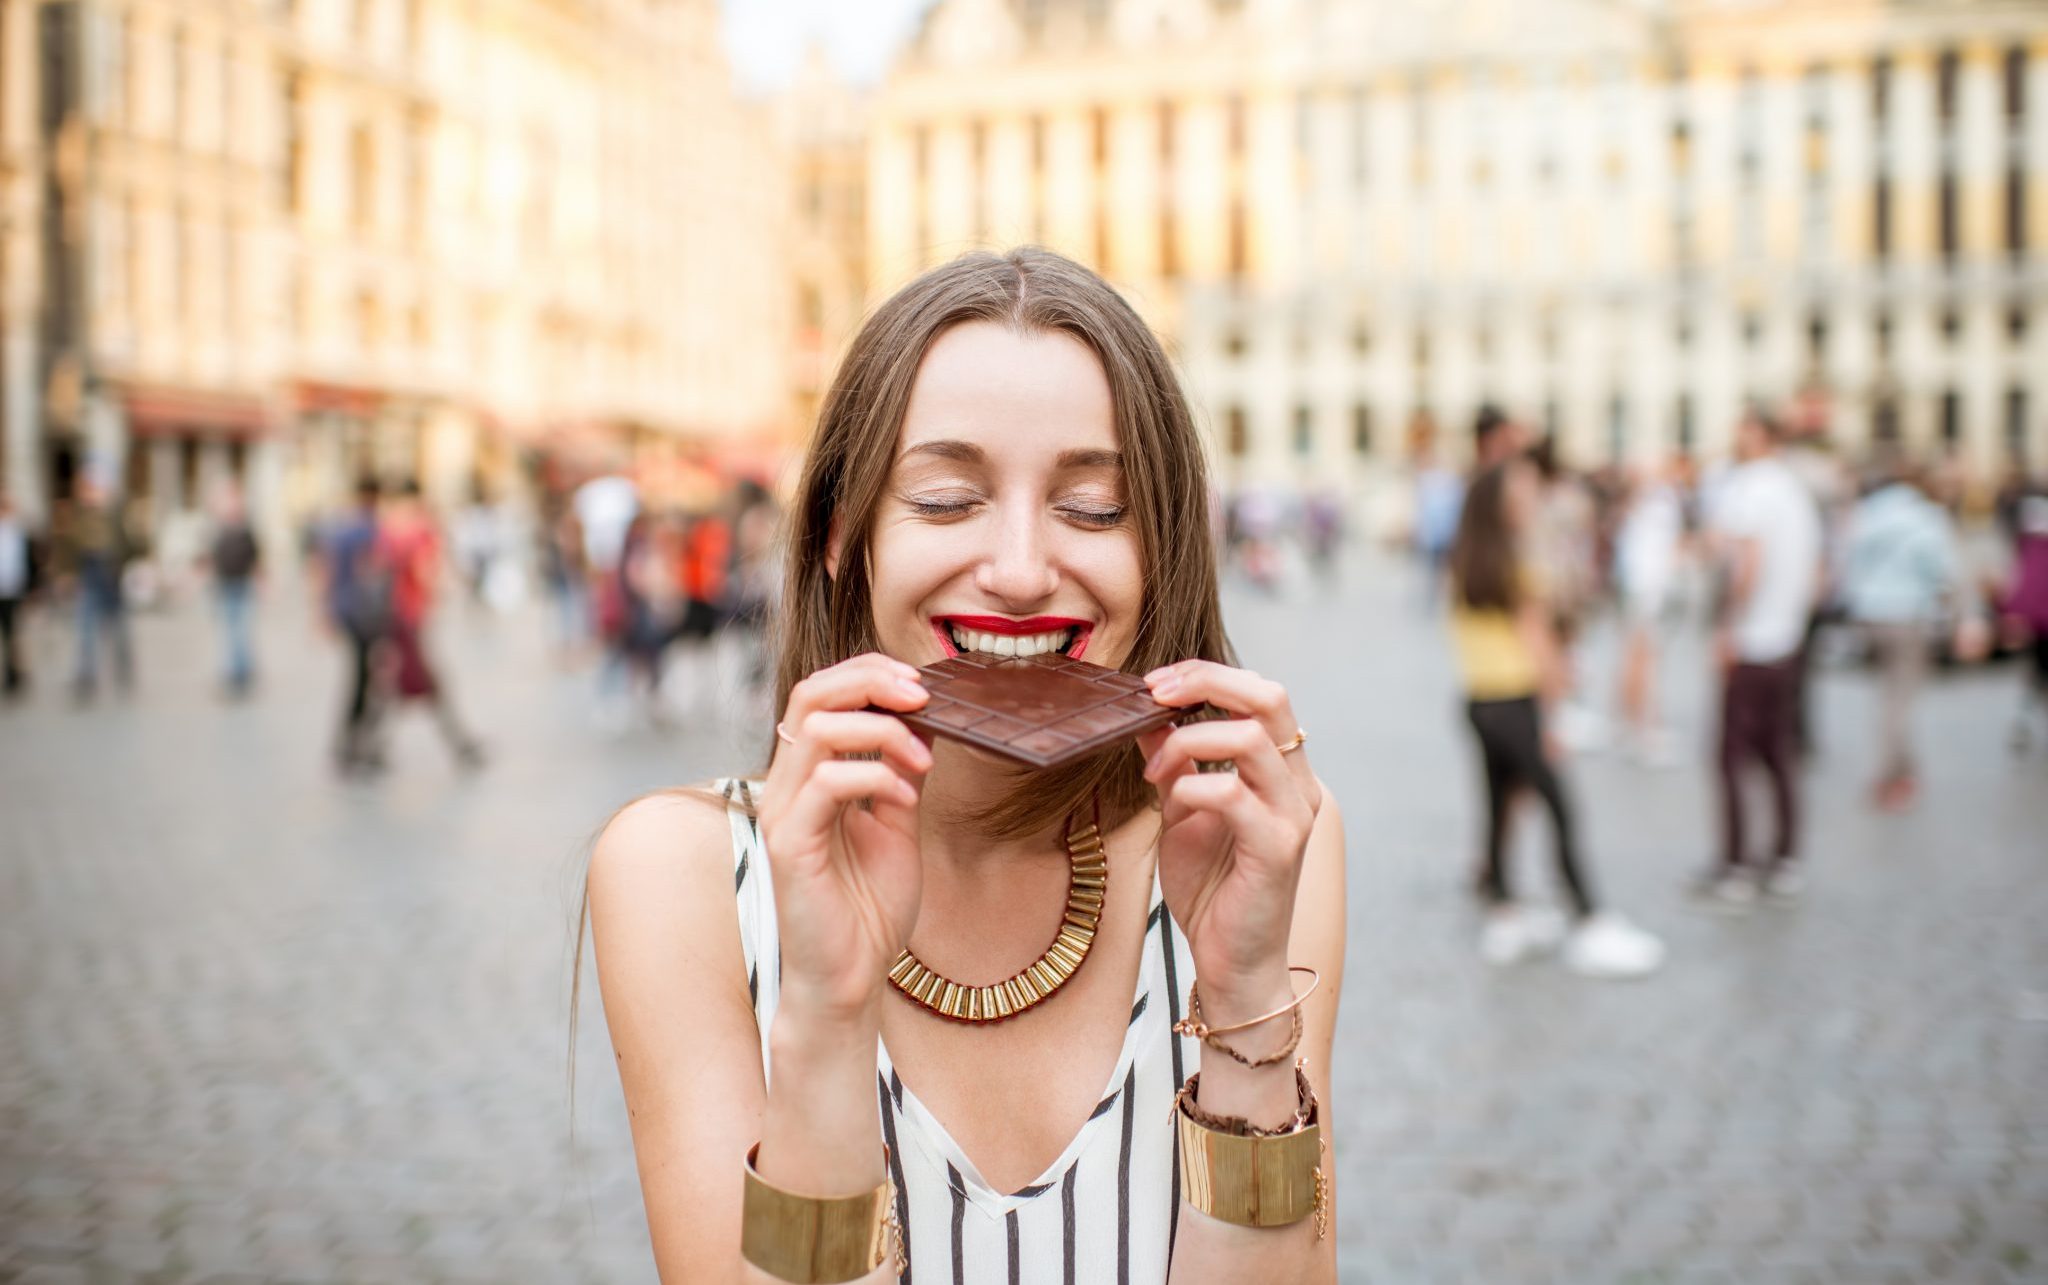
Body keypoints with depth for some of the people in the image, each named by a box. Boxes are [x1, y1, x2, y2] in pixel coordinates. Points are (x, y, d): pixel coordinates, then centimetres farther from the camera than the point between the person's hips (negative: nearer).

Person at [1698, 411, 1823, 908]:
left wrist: (1727, 629, -17)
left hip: (1747, 644, -8)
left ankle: (1736, 870, 0)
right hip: (1789, 642, 8)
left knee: (1733, 755, -1)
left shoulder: (1741, 489, -14)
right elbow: (1815, 572, 15)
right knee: (1780, 755, 14)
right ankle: (1786, 863, 19)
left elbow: (1749, 565, -24)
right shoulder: (1798, 491, 11)